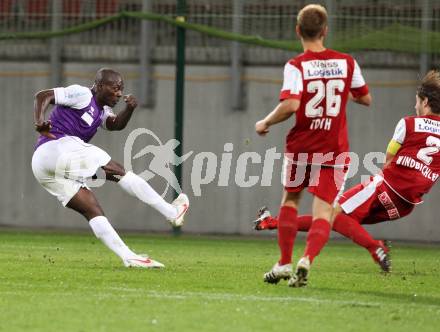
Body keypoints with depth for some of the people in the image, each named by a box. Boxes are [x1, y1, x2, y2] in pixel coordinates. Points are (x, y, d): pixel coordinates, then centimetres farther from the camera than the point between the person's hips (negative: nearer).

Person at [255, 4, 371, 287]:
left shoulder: (296, 66, -10)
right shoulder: (346, 62, 0)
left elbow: (290, 105, -24)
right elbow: (366, 99, 13)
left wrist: (265, 123, -8)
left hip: (300, 147, -1)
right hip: (334, 151, 1)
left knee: (290, 199, 22)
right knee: (323, 212, -2)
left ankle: (284, 264, 23)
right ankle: (307, 260, -27)